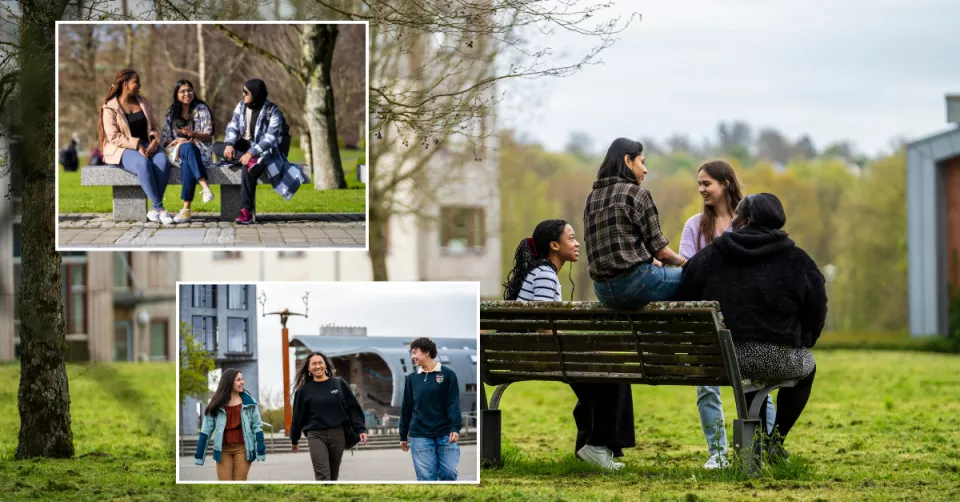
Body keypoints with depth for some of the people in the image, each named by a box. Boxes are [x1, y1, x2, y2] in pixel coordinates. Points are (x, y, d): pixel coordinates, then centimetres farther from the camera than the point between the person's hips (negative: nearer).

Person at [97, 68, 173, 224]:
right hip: (122, 150, -5)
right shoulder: (110, 108, -4)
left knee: (163, 161, -30)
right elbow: (114, 137, -13)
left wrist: (154, 141, -7)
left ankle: (154, 209, -28)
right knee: (144, 164, -38)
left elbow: (152, 128, 16)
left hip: (146, 145, 5)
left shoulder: (142, 102, 15)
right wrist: (137, 146, -23)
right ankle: (160, 208, -35)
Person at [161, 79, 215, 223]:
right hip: (176, 151, 1)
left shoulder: (201, 109, 6)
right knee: (188, 148, -39)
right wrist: (176, 141, -11)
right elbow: (165, 138, 11)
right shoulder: (172, 111, 15)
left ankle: (186, 209, -47)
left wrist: (194, 134, -21)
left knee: (187, 164, -40)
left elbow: (208, 136, 0)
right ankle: (205, 187, -55)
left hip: (200, 151, -1)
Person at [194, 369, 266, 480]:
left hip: (242, 448, -1)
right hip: (223, 449, 1)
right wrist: (199, 455, 0)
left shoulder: (249, 402, 2)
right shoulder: (217, 404, 3)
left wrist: (260, 449, -4)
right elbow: (206, 430, 4)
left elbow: (257, 425, 4)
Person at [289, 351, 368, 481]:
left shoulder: (339, 384, 4)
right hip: (316, 436, -1)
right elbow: (298, 416, 10)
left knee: (333, 475, 10)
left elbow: (353, 407, 4)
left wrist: (361, 429, -4)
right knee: (322, 476, -12)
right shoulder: (304, 390, 3)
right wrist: (294, 440, 15)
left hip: (337, 435, 1)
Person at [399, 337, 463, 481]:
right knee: (426, 478, -1)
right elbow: (406, 408, 12)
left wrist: (455, 428, -15)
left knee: (449, 474, -2)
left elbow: (453, 403, -4)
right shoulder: (412, 378, 8)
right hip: (420, 436, 2)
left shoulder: (447, 375, 1)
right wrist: (403, 436, 13)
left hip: (445, 436, -2)